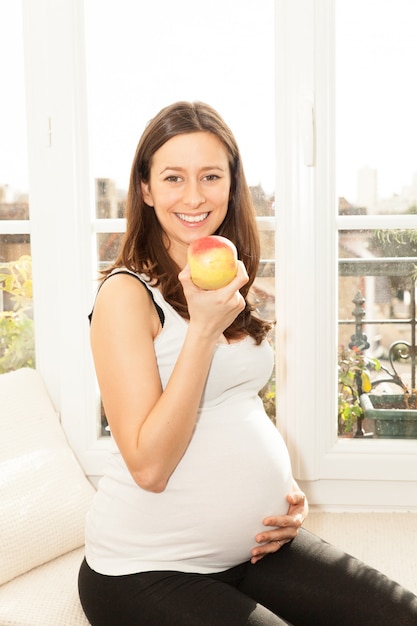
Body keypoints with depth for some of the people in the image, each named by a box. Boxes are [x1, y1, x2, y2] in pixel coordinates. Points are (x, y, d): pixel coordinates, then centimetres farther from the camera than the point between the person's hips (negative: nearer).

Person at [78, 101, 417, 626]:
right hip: (149, 571, -6)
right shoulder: (127, 293, -15)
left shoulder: (227, 286, 8)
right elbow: (149, 466, -21)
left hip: (256, 545, 7)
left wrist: (286, 491, 2)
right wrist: (203, 326, -26)